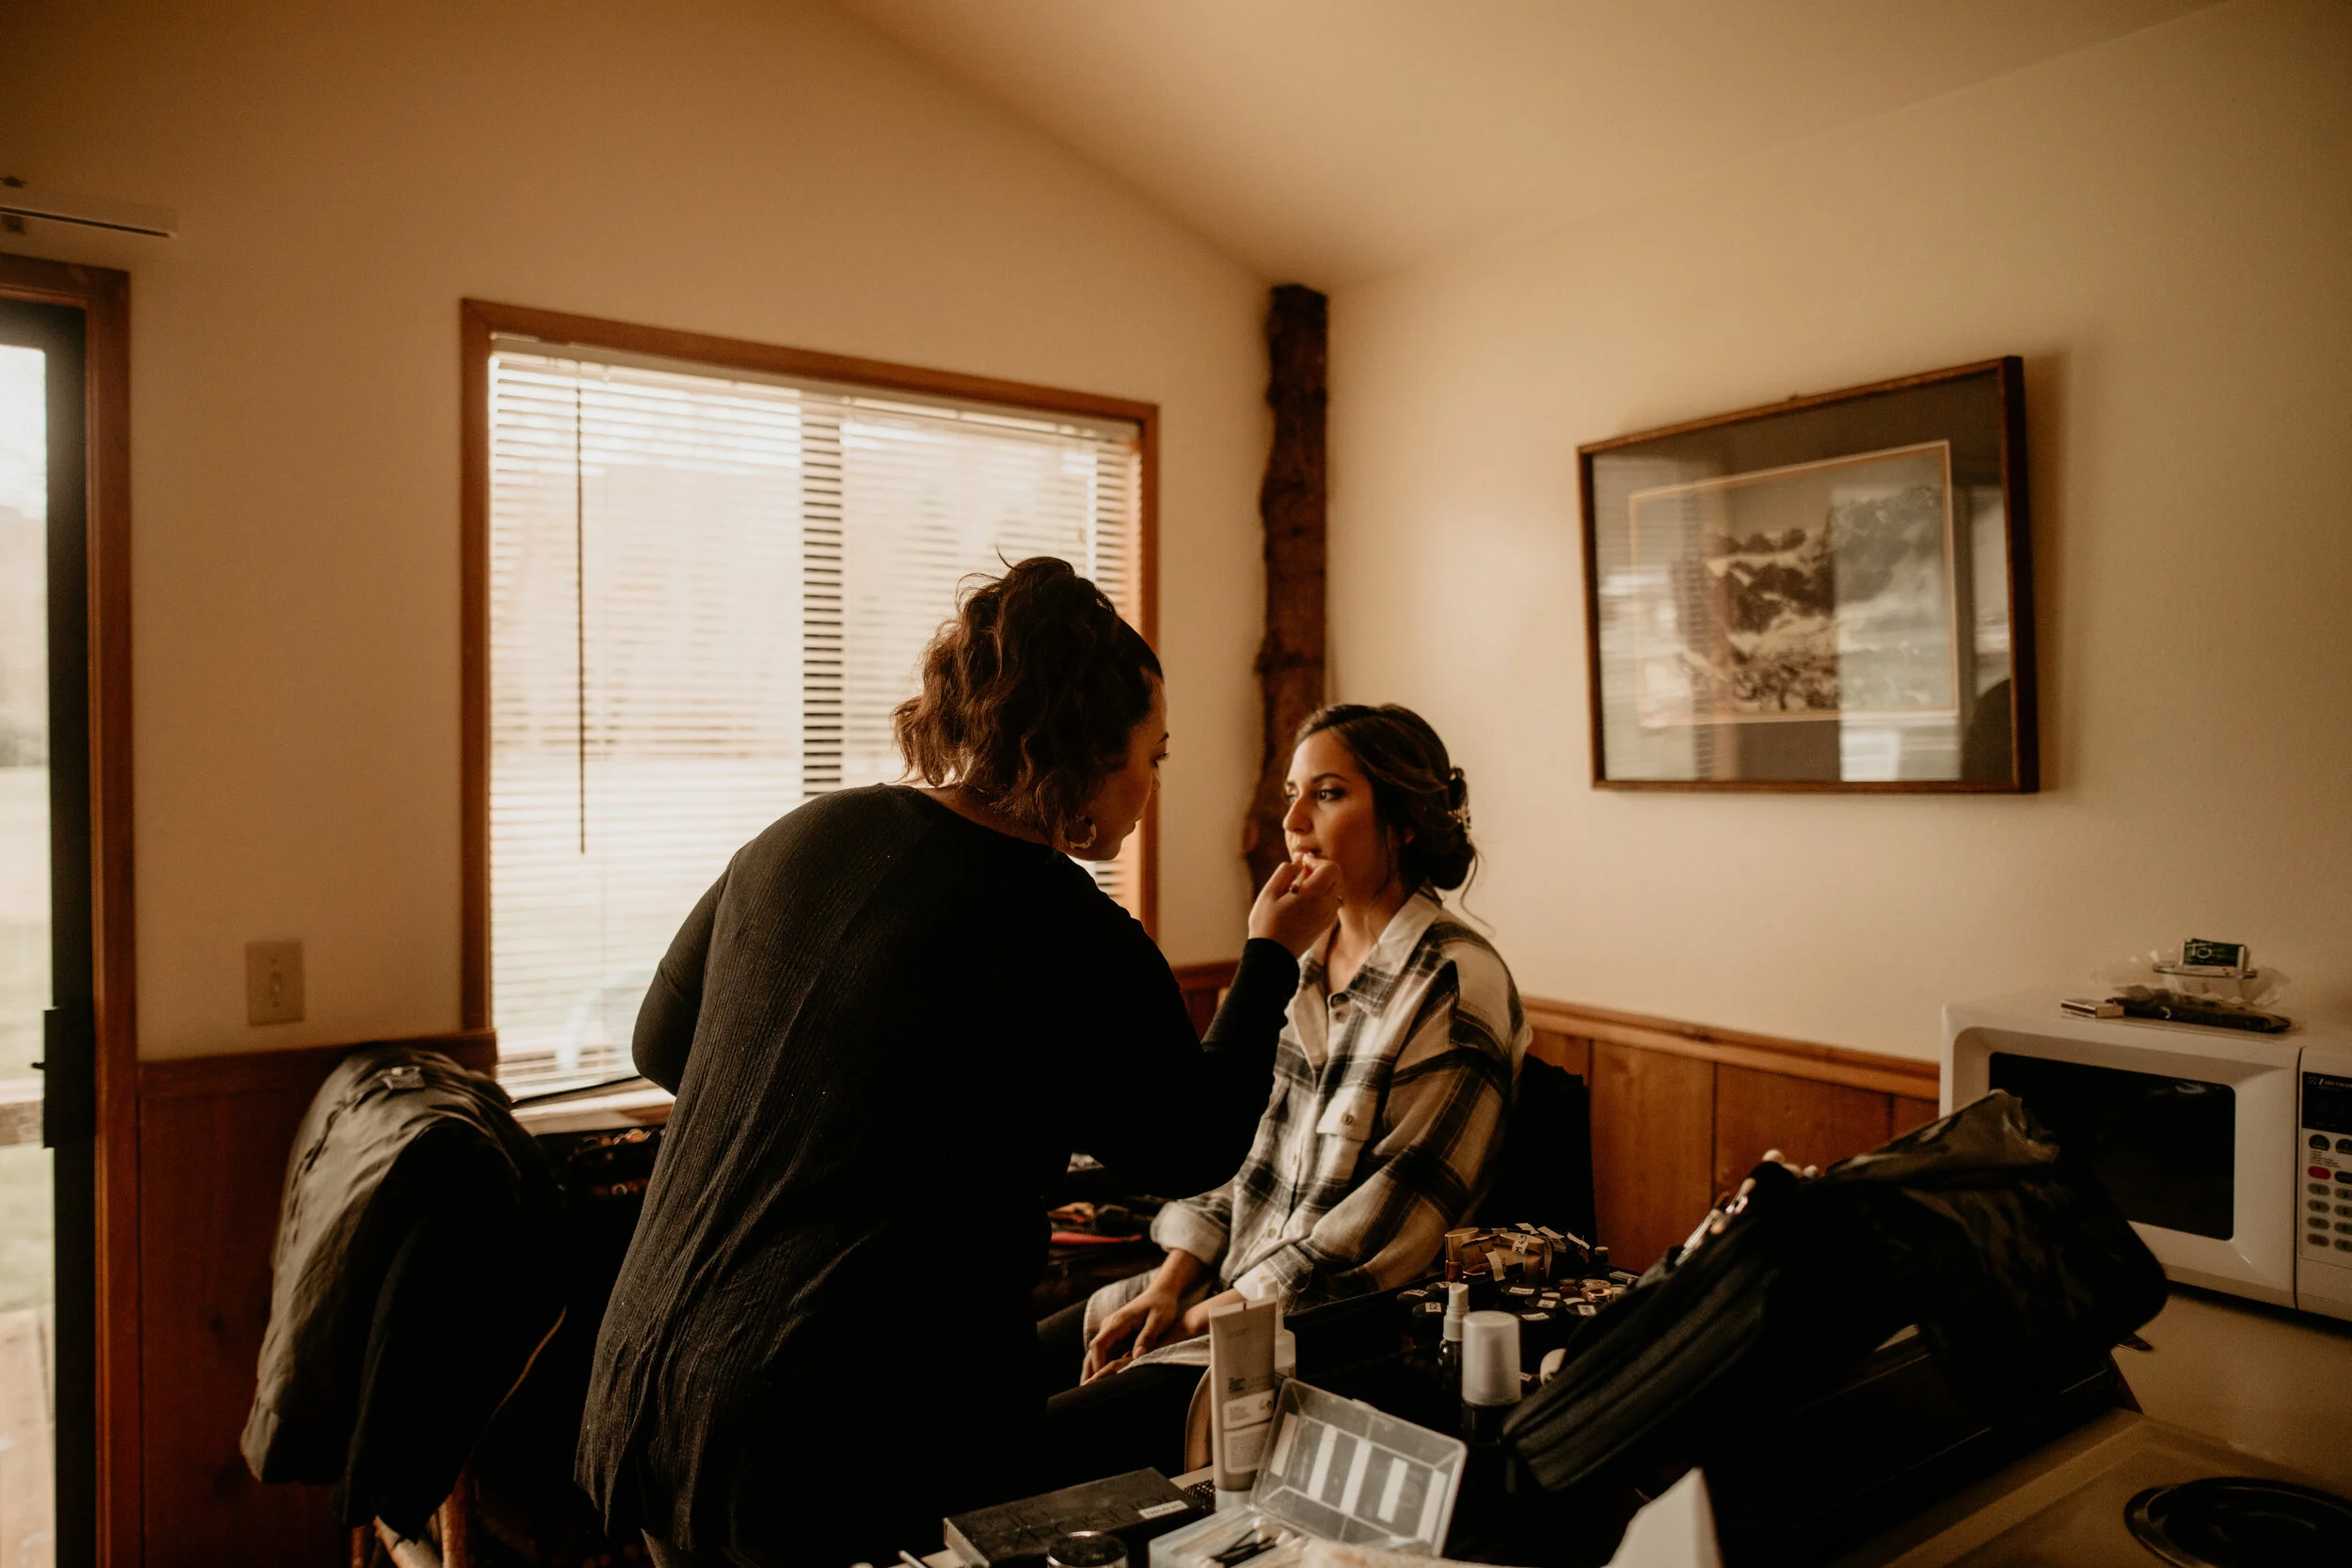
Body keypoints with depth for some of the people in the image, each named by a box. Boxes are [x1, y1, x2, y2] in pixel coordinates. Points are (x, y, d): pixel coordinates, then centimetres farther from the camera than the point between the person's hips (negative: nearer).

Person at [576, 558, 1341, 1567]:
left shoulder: (804, 836, 0)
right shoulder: (1078, 943, -16)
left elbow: (661, 1045, 13)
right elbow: (1191, 1152, 1)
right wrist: (1273, 957, 11)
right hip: (859, 1438, -6)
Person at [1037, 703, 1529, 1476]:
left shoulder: (1459, 986, -15)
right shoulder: (1302, 960, 9)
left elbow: (1399, 1211, -18)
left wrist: (1225, 1312, -14)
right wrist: (1171, 1282, 0)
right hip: (1218, 1284, 8)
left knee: (1044, 1441, -18)